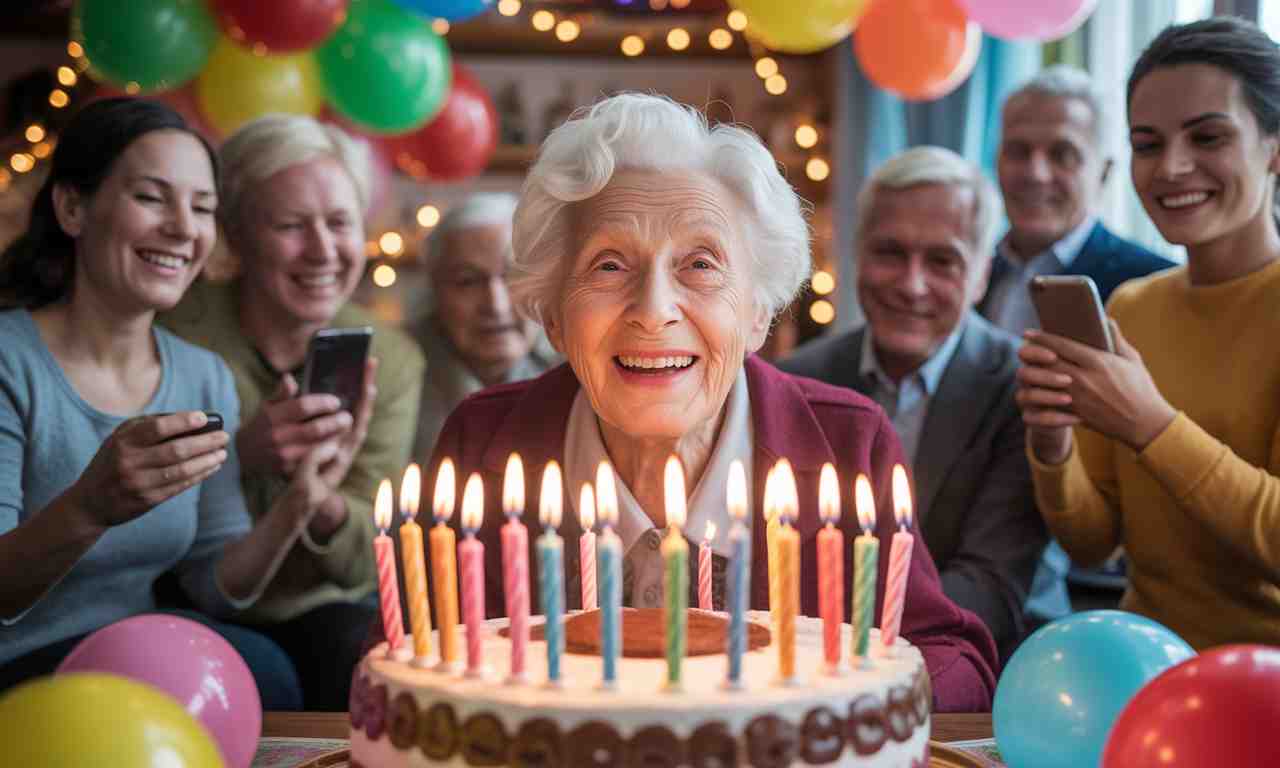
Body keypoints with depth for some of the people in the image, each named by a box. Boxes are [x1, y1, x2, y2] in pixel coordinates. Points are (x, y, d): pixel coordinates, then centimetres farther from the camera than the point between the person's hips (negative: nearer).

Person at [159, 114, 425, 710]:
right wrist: (238, 455, -32)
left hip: (322, 612, 3)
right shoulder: (171, 332, -14)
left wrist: (324, 503, -28)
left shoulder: (392, 361, -3)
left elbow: (367, 563, -5)